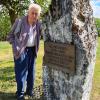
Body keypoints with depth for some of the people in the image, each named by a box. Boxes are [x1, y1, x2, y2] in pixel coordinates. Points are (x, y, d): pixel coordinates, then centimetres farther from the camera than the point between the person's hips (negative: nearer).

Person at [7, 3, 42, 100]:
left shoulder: (39, 24, -2)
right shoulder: (19, 21, -14)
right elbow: (10, 36, -5)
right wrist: (16, 46, -14)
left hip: (32, 50, 5)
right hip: (21, 51, -5)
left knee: (31, 71, 14)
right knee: (21, 72, -2)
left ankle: (29, 90, 32)